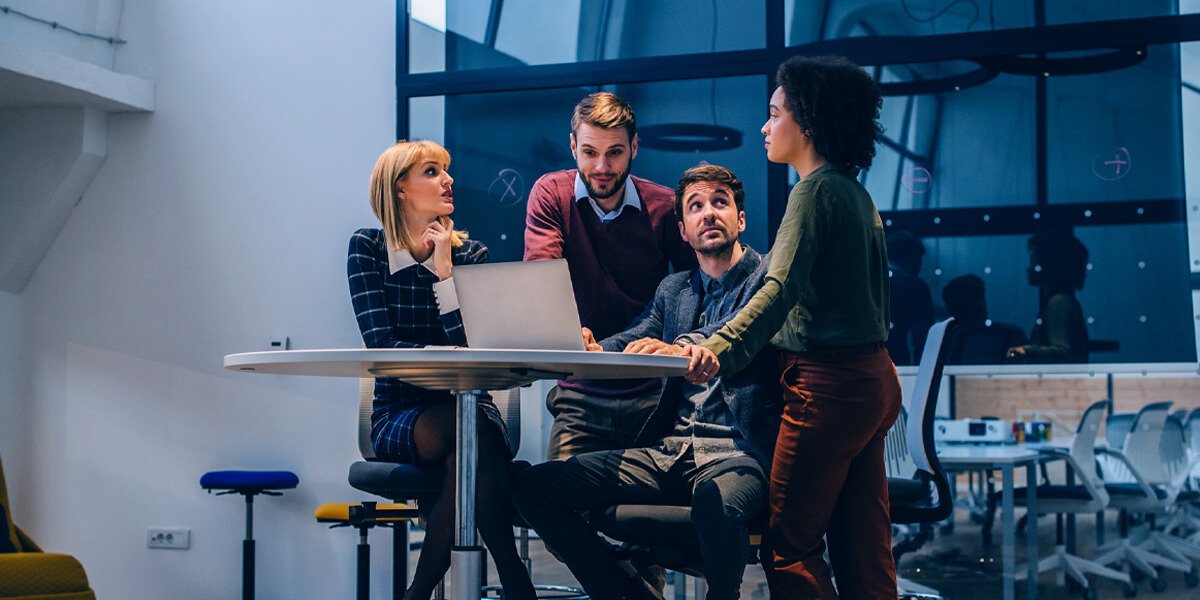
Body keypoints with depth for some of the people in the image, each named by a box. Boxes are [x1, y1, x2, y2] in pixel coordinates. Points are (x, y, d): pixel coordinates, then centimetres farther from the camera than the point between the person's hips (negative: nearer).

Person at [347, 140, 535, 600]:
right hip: (400, 414, -1)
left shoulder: (471, 254, 5)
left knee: (473, 439, -35)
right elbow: (380, 342, -12)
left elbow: (471, 343, -9)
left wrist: (444, 269, -12)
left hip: (467, 407, 2)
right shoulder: (367, 248, 1)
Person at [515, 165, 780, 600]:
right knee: (535, 486, -10)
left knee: (717, 503, -42)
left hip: (739, 453, -6)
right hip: (668, 449, 6)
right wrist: (591, 351, -15)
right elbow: (633, 342, 9)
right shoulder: (673, 290, 23)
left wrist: (683, 350, -36)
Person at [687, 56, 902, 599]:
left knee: (789, 546, -7)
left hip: (828, 381, -10)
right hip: (874, 378, 10)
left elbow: (781, 289, -25)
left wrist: (720, 349, -37)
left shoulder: (816, 190, -11)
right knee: (863, 549, 10)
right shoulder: (857, 194, 17)